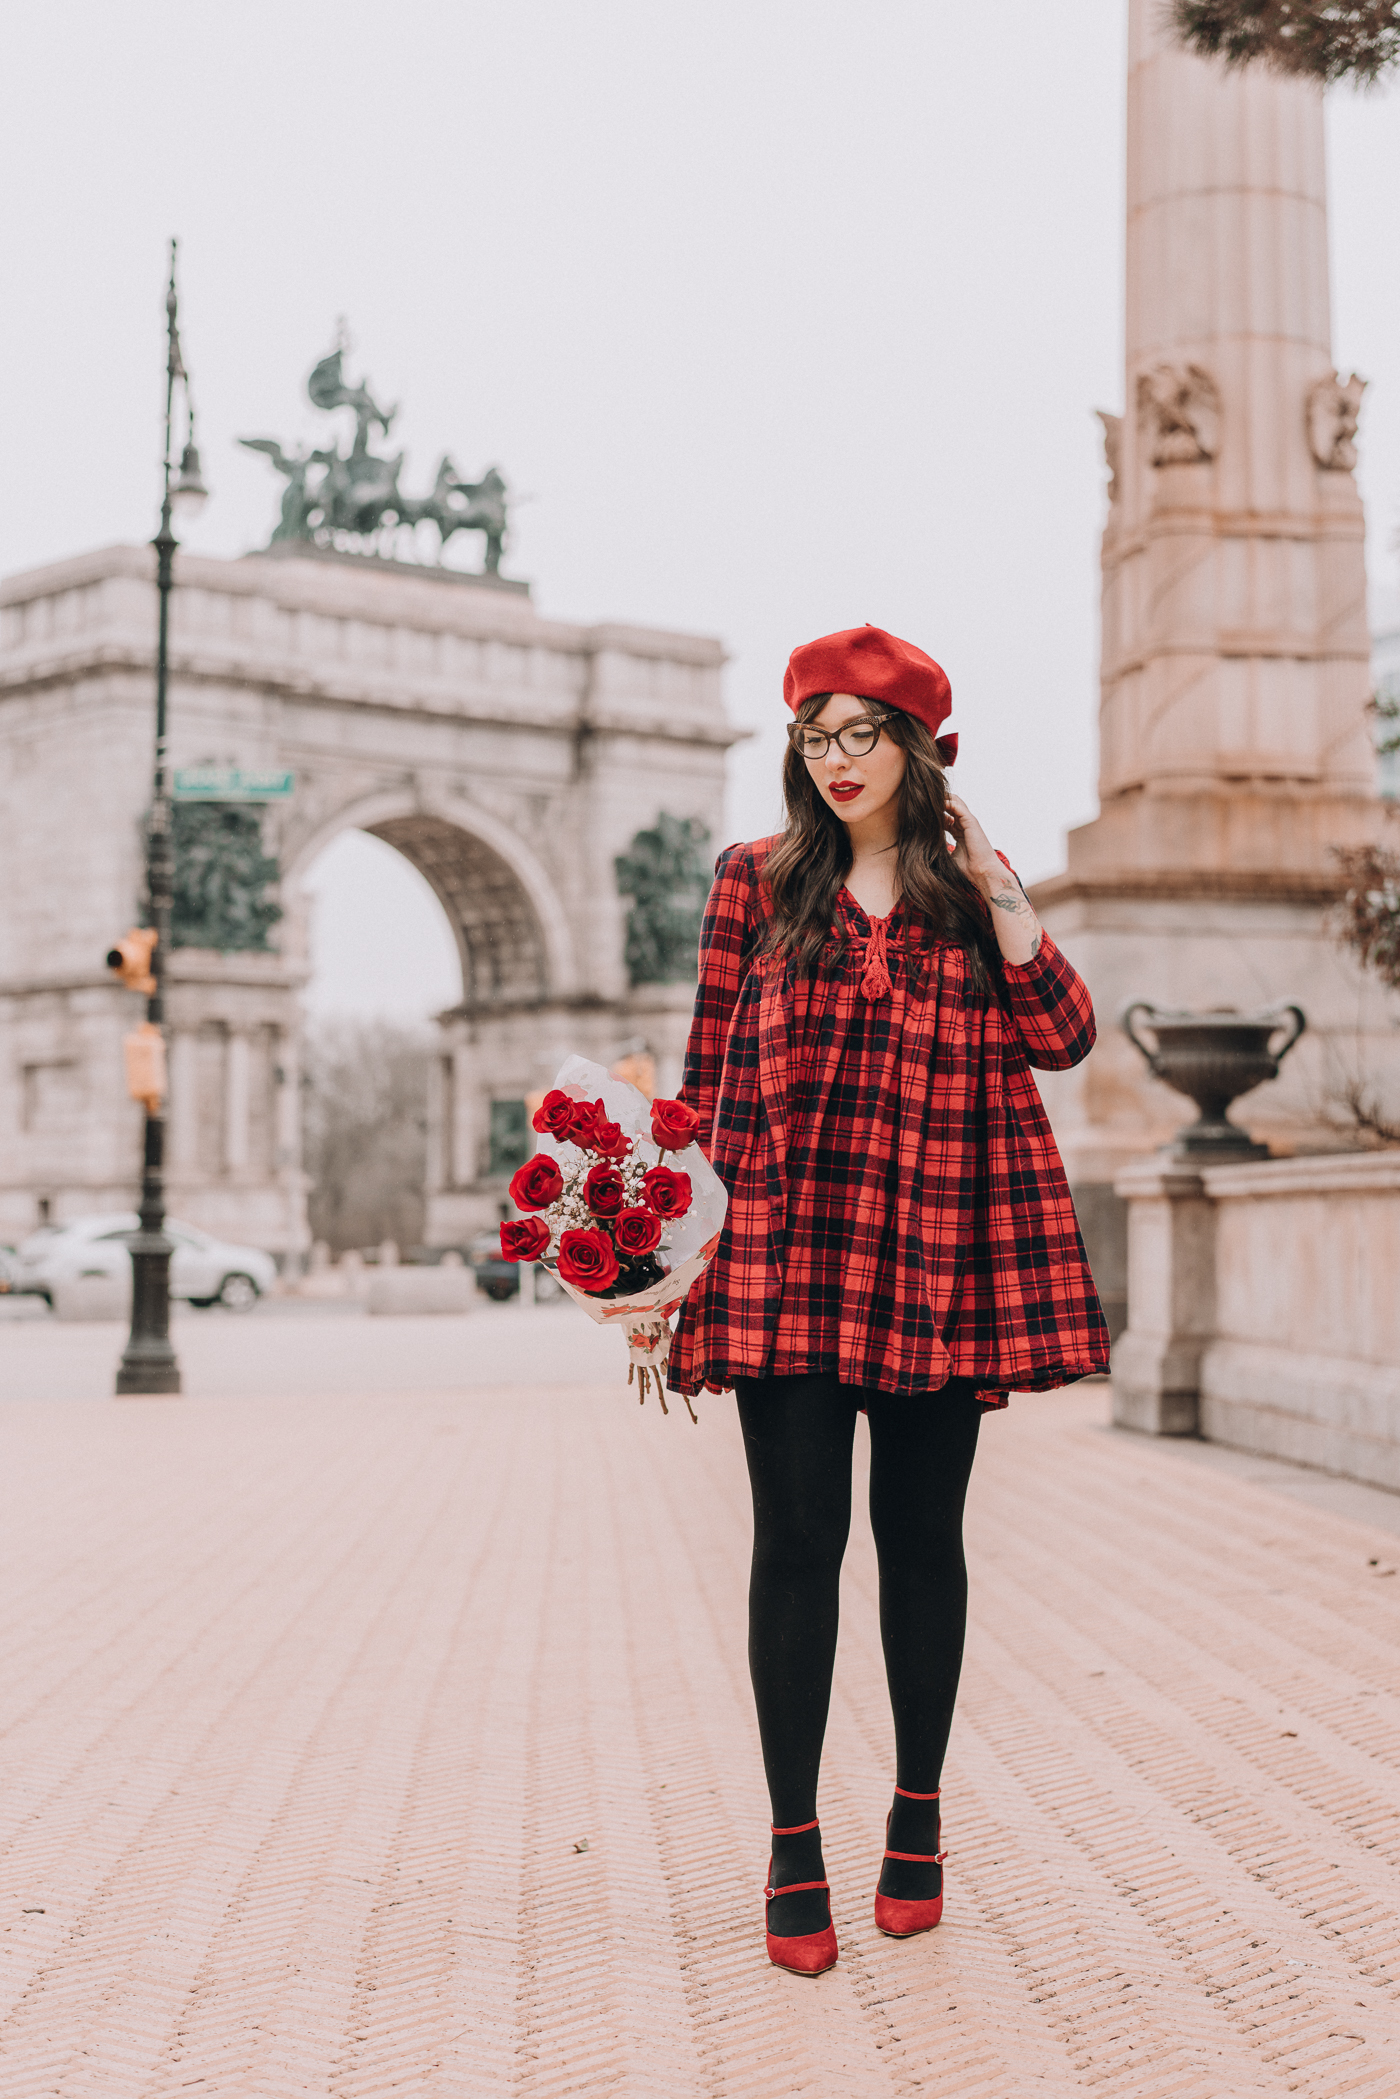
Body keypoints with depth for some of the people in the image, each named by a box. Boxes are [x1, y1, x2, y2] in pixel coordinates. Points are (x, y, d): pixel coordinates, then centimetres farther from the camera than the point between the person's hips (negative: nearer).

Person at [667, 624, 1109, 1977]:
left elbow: (1063, 1039, 0)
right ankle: (794, 1851, 7)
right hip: (787, 1245, -1)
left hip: (942, 1249, 2)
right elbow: (710, 1067, 6)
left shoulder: (969, 892, 12)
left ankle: (918, 1818, 25)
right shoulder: (758, 880, 8)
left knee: (923, 1534, 9)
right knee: (797, 1536, -2)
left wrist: (998, 893, -5)